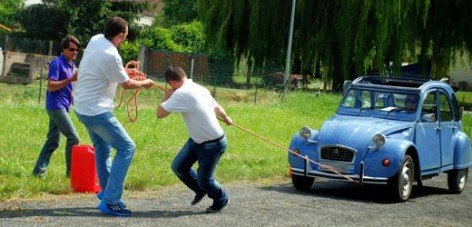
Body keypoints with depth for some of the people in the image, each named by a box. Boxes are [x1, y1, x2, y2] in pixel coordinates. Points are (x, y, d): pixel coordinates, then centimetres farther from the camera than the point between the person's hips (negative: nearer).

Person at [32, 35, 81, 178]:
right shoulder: (57, 63, -12)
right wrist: (71, 79, -22)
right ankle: (70, 171, -1)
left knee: (53, 141, 8)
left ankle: (39, 172, 10)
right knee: (73, 138, -10)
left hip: (62, 107, 9)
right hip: (56, 106, -9)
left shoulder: (71, 65, 16)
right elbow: (51, 86, -19)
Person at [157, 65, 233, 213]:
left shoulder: (181, 94, -24)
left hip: (212, 145, -9)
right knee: (178, 167, 9)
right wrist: (226, 119, 38)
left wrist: (166, 97, -2)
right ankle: (200, 190, 30)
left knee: (203, 180, 6)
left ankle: (221, 200, 32)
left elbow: (160, 113, -22)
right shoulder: (200, 89, 3)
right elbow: (217, 108, 16)